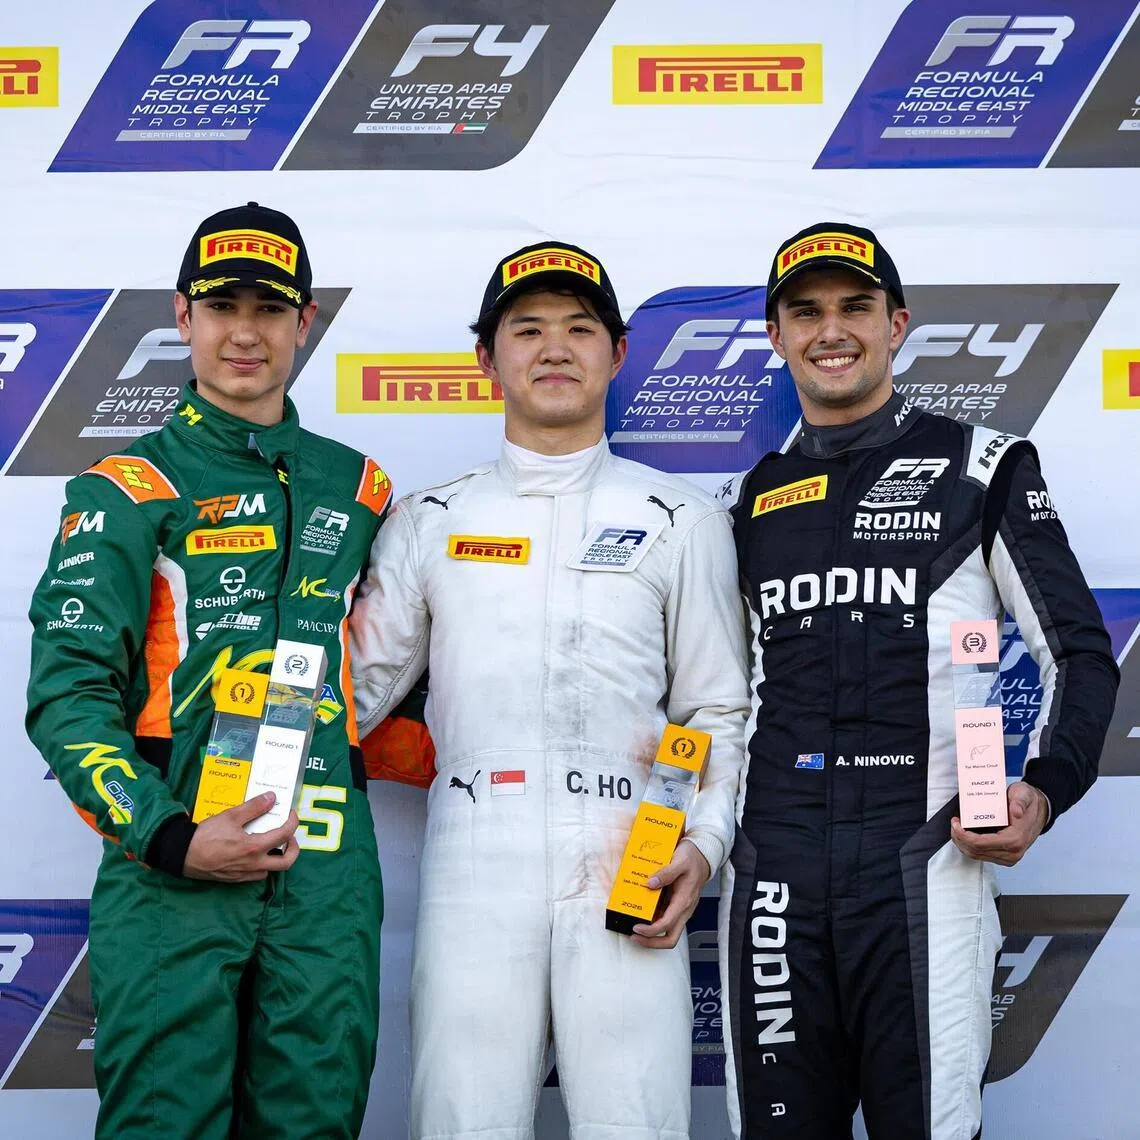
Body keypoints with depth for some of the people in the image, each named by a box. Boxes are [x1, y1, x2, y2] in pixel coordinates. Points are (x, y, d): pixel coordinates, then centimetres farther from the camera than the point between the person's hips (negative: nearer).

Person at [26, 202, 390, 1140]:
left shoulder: (358, 489, 16)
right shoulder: (127, 492, 3)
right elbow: (67, 692, -5)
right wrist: (171, 837, -16)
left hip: (328, 862, 4)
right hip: (174, 863, -3)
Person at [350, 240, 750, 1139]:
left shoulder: (681, 519, 10)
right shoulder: (430, 522, 14)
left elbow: (718, 710, 9)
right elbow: (358, 686, 13)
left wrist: (705, 842, -5)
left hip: (629, 879, -1)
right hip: (474, 875, 1)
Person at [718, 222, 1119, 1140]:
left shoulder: (981, 468, 4)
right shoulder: (750, 499, 15)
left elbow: (1080, 653, 3)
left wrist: (1044, 789, -12)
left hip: (923, 867, -3)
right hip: (773, 877, 4)